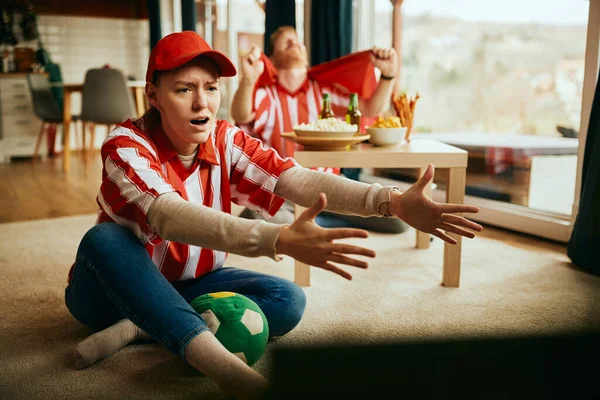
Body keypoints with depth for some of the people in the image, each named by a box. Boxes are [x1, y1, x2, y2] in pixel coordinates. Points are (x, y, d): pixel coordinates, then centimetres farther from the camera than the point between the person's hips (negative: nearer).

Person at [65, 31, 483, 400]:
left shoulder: (226, 141, -10)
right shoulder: (127, 145, -23)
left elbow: (295, 178, -27)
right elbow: (169, 216, -44)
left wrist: (391, 201, -42)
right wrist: (278, 239, -58)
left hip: (190, 283, 4)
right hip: (117, 285, -3)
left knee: (288, 300, -18)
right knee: (104, 238, -35)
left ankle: (142, 328, -21)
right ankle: (211, 355, -42)